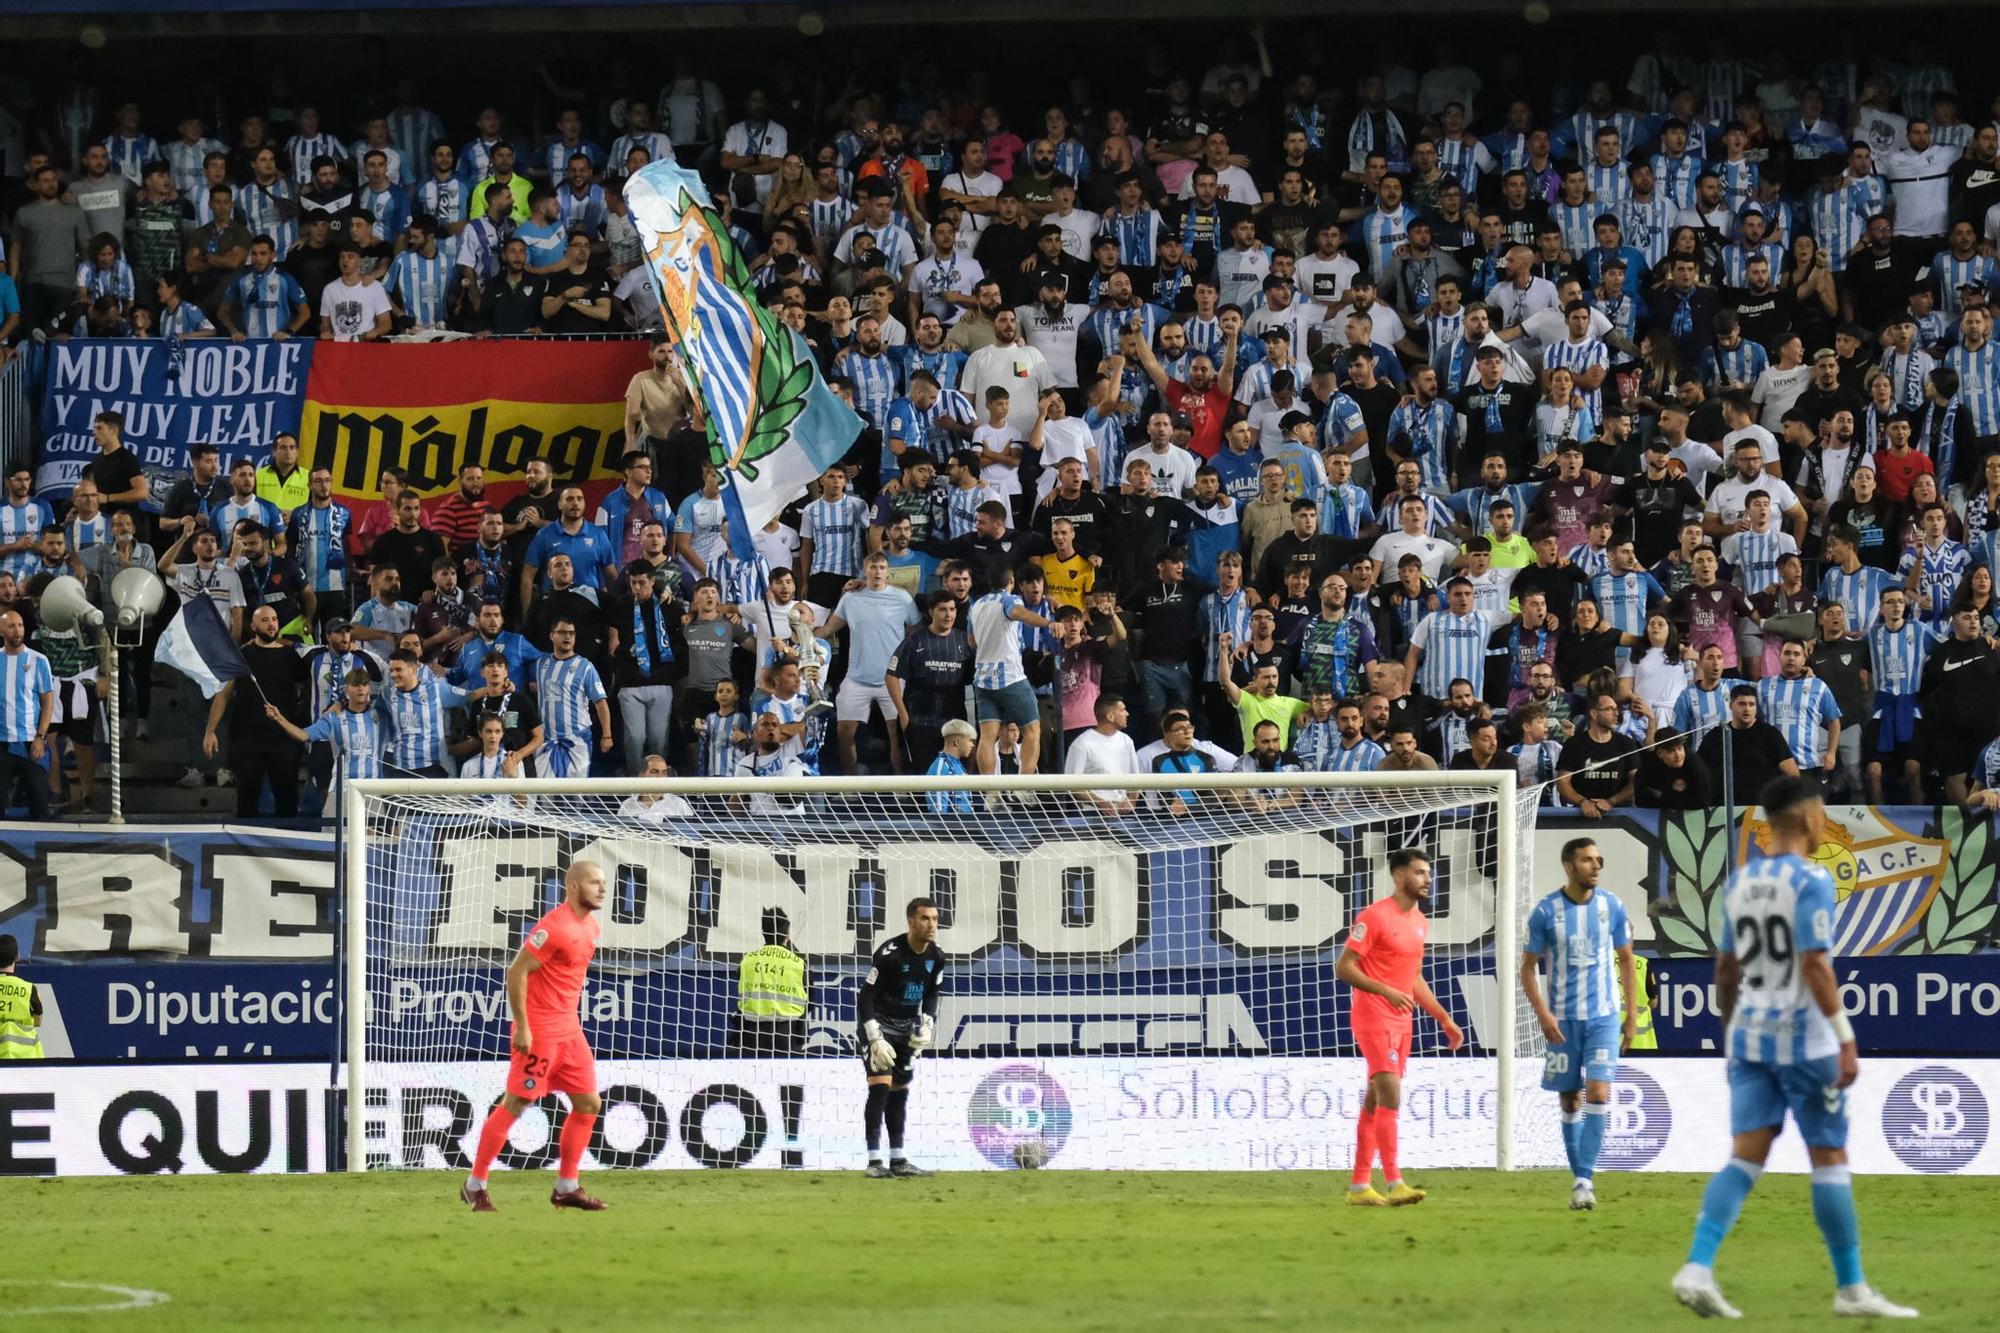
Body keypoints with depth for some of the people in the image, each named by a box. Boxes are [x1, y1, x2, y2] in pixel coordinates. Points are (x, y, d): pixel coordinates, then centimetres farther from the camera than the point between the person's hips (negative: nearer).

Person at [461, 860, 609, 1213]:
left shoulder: (592, 927, 11)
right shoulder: (555, 927, -18)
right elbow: (516, 971, -19)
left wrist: (570, 1017, 19)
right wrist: (522, 1026, -20)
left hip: (569, 1030, 9)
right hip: (539, 1032, -9)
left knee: (588, 1104, 8)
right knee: (514, 1104, -5)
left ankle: (566, 1187, 17)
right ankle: (475, 1185, 3)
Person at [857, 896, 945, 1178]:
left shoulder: (936, 957, -4)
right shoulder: (890, 954, -25)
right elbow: (866, 996, -22)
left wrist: (927, 1025, -2)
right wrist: (875, 1039, -26)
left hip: (906, 1028, 7)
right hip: (878, 1025, -7)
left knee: (900, 1090, 10)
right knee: (881, 1085, -17)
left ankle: (898, 1160, 16)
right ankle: (874, 1161, -19)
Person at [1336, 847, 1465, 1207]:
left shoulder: (1419, 922, 14)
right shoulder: (1374, 916, -12)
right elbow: (1344, 968, -15)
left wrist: (1445, 1020, 19)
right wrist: (1386, 991, -27)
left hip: (1401, 1022, 8)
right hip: (1372, 1017, -8)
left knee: (1376, 1101, 10)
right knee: (1390, 1093, -17)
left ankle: (1360, 1184, 14)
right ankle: (1393, 1184, -20)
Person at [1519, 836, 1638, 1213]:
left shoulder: (1611, 906, 0)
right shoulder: (1545, 912, -5)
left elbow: (1626, 959, 10)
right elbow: (1528, 968, 1)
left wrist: (1632, 1013, 7)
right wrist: (1543, 1015, -10)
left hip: (1604, 1017, 0)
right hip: (1563, 1021, 0)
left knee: (1598, 1095, -13)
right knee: (1570, 1101, 6)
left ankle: (1584, 1181, -12)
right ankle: (1578, 1178, 19)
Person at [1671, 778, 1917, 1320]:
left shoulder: (1741, 882, 10)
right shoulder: (1810, 881, -12)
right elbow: (1815, 964, -19)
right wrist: (1846, 1039, -19)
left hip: (1750, 1035, 6)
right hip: (1804, 1038, -6)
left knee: (1746, 1158, 2)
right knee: (1830, 1159, 3)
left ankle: (1697, 1269, -15)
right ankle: (1851, 1289, 9)